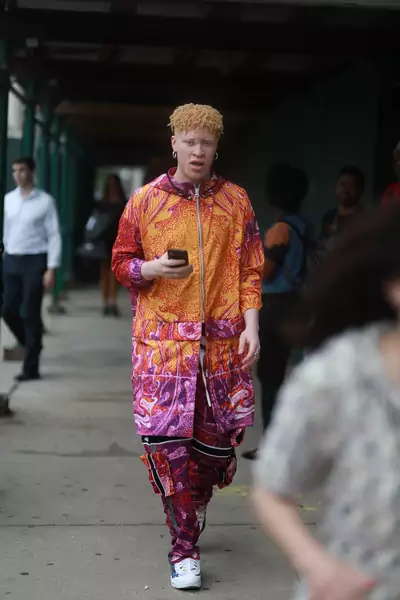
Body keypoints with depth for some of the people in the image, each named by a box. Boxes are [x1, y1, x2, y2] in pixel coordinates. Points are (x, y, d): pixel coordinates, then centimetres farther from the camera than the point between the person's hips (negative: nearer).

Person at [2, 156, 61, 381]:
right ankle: (30, 344, 33)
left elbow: (54, 235, -8)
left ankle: (31, 368, 4)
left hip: (34, 261, -5)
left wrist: (52, 268, -13)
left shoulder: (45, 201, -7)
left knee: (30, 314, -3)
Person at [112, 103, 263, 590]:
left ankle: (194, 507, 38)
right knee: (165, 439, -10)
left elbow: (250, 270, 8)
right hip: (163, 339, -2)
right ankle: (184, 548, 0)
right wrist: (153, 268, -12)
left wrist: (251, 325, -2)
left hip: (222, 341, 2)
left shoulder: (235, 201, 8)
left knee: (218, 439, 7)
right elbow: (122, 262, 9)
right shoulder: (145, 201, 4)